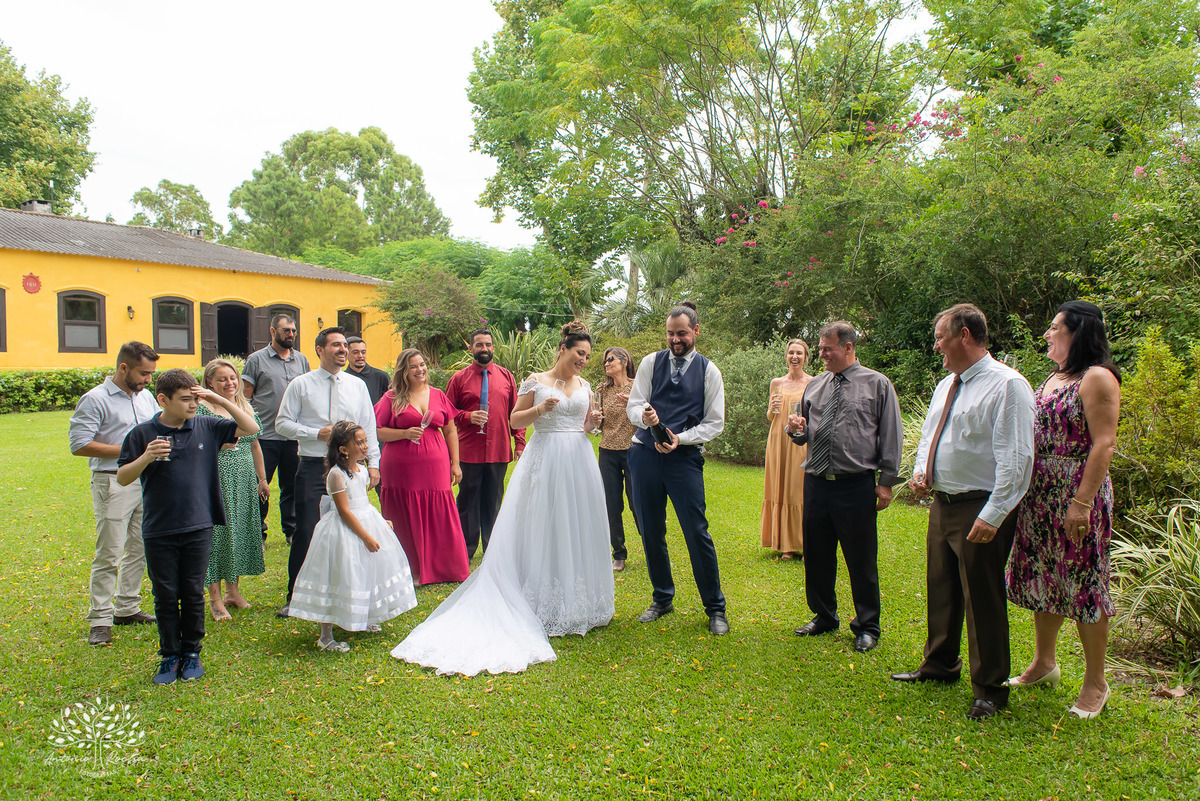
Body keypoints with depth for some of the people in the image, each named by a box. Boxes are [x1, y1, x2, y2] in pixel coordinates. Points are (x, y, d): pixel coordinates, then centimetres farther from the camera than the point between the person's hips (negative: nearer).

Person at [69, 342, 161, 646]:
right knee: (108, 554, -4)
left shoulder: (146, 397, 12)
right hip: (113, 482, -7)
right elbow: (80, 444, -13)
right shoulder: (95, 399, -9)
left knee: (139, 549, 12)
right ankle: (100, 620, 4)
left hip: (146, 481, 7)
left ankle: (127, 608, 25)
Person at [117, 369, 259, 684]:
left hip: (198, 528, 1)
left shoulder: (206, 428, 1)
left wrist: (219, 399, -6)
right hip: (159, 531, -1)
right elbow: (122, 478, -1)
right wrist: (145, 458, -20)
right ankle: (170, 656, 23)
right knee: (165, 596, 9)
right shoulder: (143, 433, -4)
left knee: (193, 594, 10)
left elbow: (251, 428, 2)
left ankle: (191, 653, 24)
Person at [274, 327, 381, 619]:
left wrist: (373, 462, 3)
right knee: (306, 532, -3)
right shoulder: (301, 385, 2)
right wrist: (316, 434, -12)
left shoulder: (357, 386, 10)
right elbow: (282, 423, 1)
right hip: (313, 467, -2)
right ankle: (296, 597, 11)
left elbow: (369, 427, 11)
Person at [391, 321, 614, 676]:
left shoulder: (584, 385, 12)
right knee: (541, 530, -4)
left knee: (578, 530, 5)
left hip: (578, 461, 4)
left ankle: (578, 603, 17)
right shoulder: (536, 381, 0)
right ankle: (544, 603, 5)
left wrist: (594, 420, -2)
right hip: (545, 459, -4)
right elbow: (515, 420, 2)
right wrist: (540, 409, -15)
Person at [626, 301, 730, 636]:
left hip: (685, 457, -2)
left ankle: (715, 608, 10)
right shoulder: (651, 362, 7)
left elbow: (715, 423, 1)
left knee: (697, 533, -5)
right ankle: (663, 599, 28)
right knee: (650, 532, 9)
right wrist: (644, 416, -20)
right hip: (645, 454, 2)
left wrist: (680, 438, -13)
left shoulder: (708, 371, 3)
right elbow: (632, 406, 4)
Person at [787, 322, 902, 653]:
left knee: (861, 561, 3)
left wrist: (887, 482, -3)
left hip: (856, 486, -4)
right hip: (816, 483, 5)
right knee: (817, 555, 14)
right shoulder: (815, 386, 12)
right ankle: (823, 617, 33)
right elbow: (804, 435, 21)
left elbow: (890, 436, 0)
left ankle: (867, 627, 21)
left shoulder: (877, 384, 0)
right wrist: (796, 429, -3)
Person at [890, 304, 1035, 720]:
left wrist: (993, 515, -23)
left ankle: (989, 690, 18)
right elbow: (929, 435, 25)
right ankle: (940, 665, 38)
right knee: (941, 590, 19)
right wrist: (920, 471, 5)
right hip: (942, 503, 9)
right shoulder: (946, 385, 12)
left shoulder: (1007, 385, -15)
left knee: (983, 600, 1)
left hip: (980, 510, -8)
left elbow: (1016, 458, -20)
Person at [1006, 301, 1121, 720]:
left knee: (1082, 583, 0)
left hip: (1077, 495, -8)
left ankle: (1095, 684, 15)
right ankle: (1044, 662, 32)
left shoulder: (1097, 378, -12)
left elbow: (1103, 444, -18)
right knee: (1042, 576, 15)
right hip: (1039, 494, 8)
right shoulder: (1054, 378, 14)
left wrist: (1083, 502, -22)